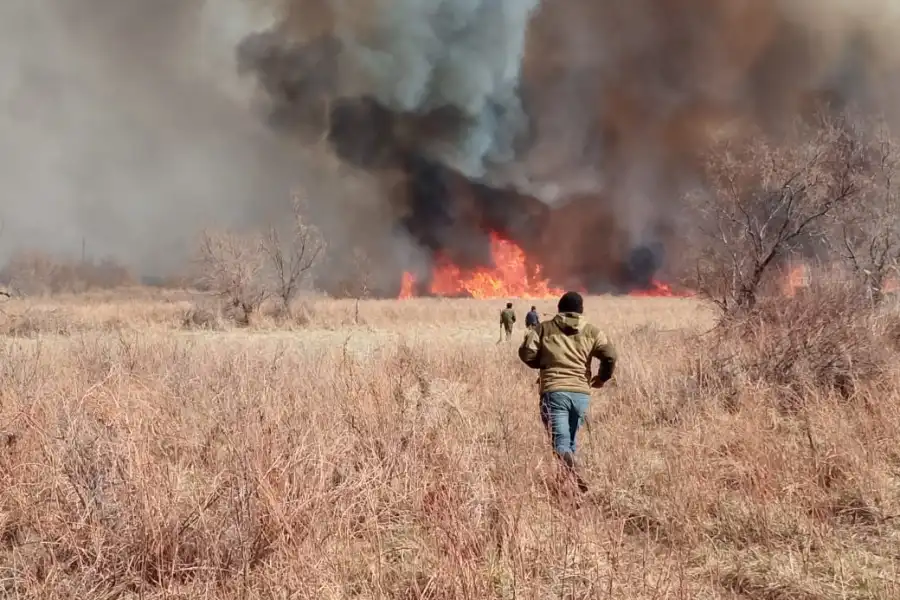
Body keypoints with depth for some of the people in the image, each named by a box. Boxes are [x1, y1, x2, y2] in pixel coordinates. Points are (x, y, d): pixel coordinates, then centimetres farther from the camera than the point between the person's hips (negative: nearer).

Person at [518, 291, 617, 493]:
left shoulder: (545, 328, 8)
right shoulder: (591, 331, 10)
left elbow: (526, 353, 2)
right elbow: (610, 355, -2)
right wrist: (602, 378, 15)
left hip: (554, 391, -2)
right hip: (581, 393, 2)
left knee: (561, 442, -9)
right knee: (570, 440, 19)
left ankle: (575, 478, -32)